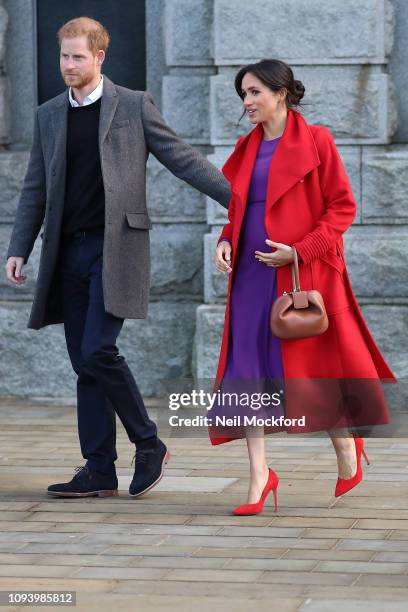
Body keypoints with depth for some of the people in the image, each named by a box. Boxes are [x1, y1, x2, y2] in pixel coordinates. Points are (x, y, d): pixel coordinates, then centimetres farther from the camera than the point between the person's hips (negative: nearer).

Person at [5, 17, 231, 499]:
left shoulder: (134, 106, 1)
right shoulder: (48, 115, 14)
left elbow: (182, 159, 2)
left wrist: (237, 197, -5)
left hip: (116, 247, -5)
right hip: (69, 252, 5)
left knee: (98, 352, -17)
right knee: (84, 364, 4)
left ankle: (148, 444, 0)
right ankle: (99, 471, 8)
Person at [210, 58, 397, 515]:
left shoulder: (315, 141, -6)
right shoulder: (247, 147, 12)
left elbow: (343, 206, -8)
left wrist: (300, 250, -17)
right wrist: (225, 241, 0)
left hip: (303, 273, -5)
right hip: (252, 273, 6)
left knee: (318, 365, 3)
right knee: (247, 369, -2)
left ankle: (348, 459, 24)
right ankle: (259, 474, 1)